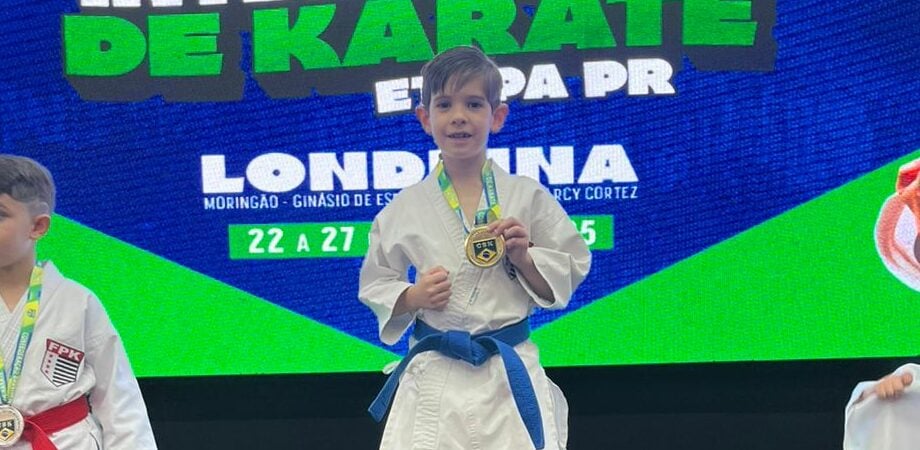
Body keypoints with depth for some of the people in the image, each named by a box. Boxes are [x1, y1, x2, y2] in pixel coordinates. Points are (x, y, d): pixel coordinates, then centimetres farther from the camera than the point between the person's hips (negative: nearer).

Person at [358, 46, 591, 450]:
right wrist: (412, 297, -8)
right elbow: (375, 284, 11)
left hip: (511, 375, 0)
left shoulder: (527, 197, 1)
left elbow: (568, 273, 6)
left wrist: (523, 257, -11)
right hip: (433, 378, 0)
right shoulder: (405, 208, 3)